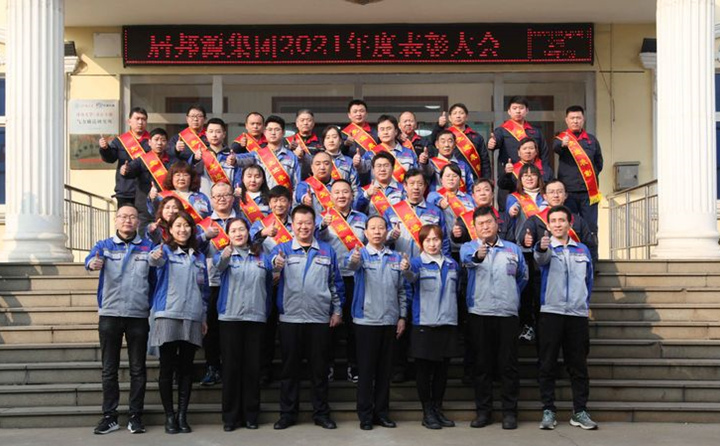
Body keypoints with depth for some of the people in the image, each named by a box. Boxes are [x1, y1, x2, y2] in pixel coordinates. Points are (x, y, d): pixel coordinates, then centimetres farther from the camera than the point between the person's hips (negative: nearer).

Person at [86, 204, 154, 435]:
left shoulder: (148, 247, 6)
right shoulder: (104, 246, 6)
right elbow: (90, 259, -16)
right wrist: (93, 263, -38)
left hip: (139, 315, 0)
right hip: (110, 314, 0)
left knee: (138, 369, 4)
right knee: (109, 369, 5)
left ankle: (136, 416, 12)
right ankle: (109, 416, 13)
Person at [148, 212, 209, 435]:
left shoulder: (199, 257, 14)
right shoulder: (165, 250, 0)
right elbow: (157, 260, -25)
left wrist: (203, 316, 14)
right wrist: (155, 257, -49)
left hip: (192, 318, 4)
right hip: (168, 315, -3)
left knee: (186, 368, 5)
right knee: (167, 367, -1)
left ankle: (182, 416, 11)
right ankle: (169, 416, 7)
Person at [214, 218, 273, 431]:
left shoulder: (261, 257, 11)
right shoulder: (223, 254, 2)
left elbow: (269, 285, 16)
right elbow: (218, 264, -23)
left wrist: (267, 311, 8)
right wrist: (225, 256, -46)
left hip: (256, 317, 2)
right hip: (230, 317, -2)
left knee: (252, 367, 4)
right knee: (231, 367, 0)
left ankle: (251, 415, 13)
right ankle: (230, 416, 8)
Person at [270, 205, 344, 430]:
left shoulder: (327, 251, 8)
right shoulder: (282, 249, 3)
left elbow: (336, 283, 12)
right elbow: (272, 263, -20)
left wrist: (337, 310, 6)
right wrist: (277, 265, -43)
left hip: (320, 319, 1)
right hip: (290, 318, -1)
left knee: (319, 369, 7)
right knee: (290, 368, 7)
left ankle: (321, 413, 17)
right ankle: (288, 413, 16)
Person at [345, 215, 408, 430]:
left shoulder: (396, 258, 9)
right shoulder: (361, 254, -4)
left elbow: (401, 290, 13)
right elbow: (349, 264, -29)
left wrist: (402, 316, 5)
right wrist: (353, 259, -52)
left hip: (390, 321, 4)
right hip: (366, 320, -4)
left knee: (385, 369, 10)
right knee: (366, 368, 2)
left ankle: (382, 412, 19)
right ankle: (365, 414, 10)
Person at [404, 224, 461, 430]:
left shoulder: (452, 265, 10)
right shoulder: (417, 263, -5)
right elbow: (412, 277, -28)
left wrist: (450, 311, 12)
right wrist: (406, 270, -50)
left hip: (448, 323, 4)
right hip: (424, 324, -4)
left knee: (442, 370, 10)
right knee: (424, 370, 2)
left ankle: (438, 409, 22)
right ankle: (428, 413, 12)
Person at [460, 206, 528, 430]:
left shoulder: (513, 249, 12)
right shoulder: (469, 248, 3)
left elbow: (523, 277, 24)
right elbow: (467, 258, -22)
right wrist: (477, 256, -44)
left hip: (507, 314, 1)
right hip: (479, 313, -1)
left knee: (508, 365, 1)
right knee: (482, 365, 5)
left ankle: (509, 411, 10)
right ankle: (483, 411, 13)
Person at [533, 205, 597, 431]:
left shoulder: (582, 250, 14)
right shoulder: (546, 248, 1)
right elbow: (540, 257, -24)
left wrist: (585, 303, 15)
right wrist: (541, 247, -46)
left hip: (578, 314, 3)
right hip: (551, 312, -3)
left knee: (578, 365, 6)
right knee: (547, 364, 0)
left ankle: (580, 411, 12)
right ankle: (548, 411, 6)